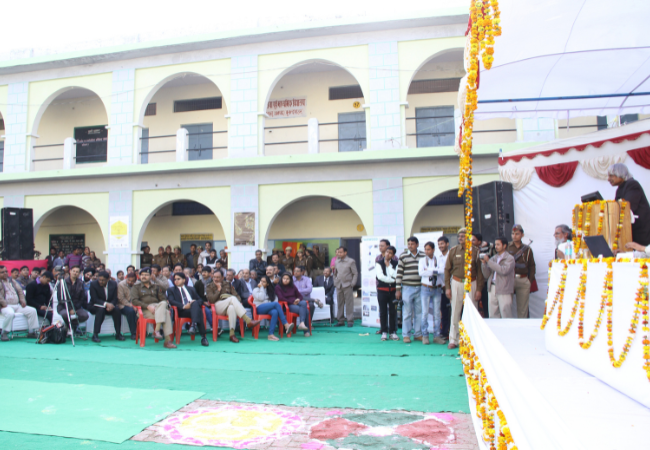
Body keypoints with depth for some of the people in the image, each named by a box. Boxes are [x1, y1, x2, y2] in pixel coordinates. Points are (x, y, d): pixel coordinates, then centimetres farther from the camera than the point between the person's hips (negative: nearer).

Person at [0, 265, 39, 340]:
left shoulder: (12, 281, 22)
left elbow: (20, 290, 19)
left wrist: (22, 300, 4)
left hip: (17, 305, 7)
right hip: (6, 306, -7)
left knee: (32, 310, -10)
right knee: (10, 313, -39)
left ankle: (32, 332, -4)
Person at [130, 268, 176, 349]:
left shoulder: (156, 287, 27)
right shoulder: (136, 288, 17)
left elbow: (163, 299, 17)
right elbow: (134, 301, -1)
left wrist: (165, 303, -10)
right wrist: (148, 306, -16)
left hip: (157, 307, 3)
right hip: (145, 311, -3)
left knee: (163, 303, -36)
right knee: (165, 312, -33)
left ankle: (156, 330, -41)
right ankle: (167, 340, -40)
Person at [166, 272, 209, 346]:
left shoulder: (191, 289, 32)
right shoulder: (171, 290, 21)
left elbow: (200, 300, 22)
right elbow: (171, 301, 0)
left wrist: (195, 302, -4)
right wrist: (183, 306, -18)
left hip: (195, 307, 3)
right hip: (182, 311, -3)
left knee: (195, 303, -37)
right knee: (198, 313, -37)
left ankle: (194, 325, -56)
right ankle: (203, 336, -48)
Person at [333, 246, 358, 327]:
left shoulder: (351, 261, -2)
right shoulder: (337, 261, 11)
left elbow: (355, 273, -2)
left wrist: (353, 283, -9)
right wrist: (335, 283, 10)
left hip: (347, 285, -4)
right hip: (338, 286, 5)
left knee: (349, 303, -2)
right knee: (339, 303, 7)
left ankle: (350, 320, 4)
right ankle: (341, 320, 15)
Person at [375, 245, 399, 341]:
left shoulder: (395, 263, 7)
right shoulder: (379, 263, 0)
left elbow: (396, 275, -7)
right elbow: (380, 276, -11)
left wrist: (389, 266, -7)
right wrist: (392, 280, -7)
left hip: (392, 290, 2)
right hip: (382, 290, -2)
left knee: (392, 312, 3)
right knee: (383, 312, 3)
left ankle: (392, 332, 12)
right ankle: (384, 332, 10)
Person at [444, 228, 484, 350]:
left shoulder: (475, 251, 1)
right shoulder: (453, 251, 4)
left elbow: (479, 271, 2)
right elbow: (447, 269, 7)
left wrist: (479, 289, -2)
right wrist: (447, 287, 1)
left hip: (471, 283, -1)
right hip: (456, 283, 1)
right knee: (455, 312, 2)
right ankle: (453, 340, 8)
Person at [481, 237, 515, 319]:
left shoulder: (510, 258, 0)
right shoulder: (493, 258, 15)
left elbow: (504, 270, -19)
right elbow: (487, 275, 13)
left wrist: (488, 261, -16)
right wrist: (484, 263, -3)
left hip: (504, 290, -5)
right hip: (492, 288, 5)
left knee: (506, 316, -5)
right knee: (493, 316, 7)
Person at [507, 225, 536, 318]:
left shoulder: (527, 249, 10)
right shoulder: (507, 247, 5)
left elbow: (532, 266, 13)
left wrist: (530, 281, 4)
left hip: (523, 280, 2)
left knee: (523, 307, 5)